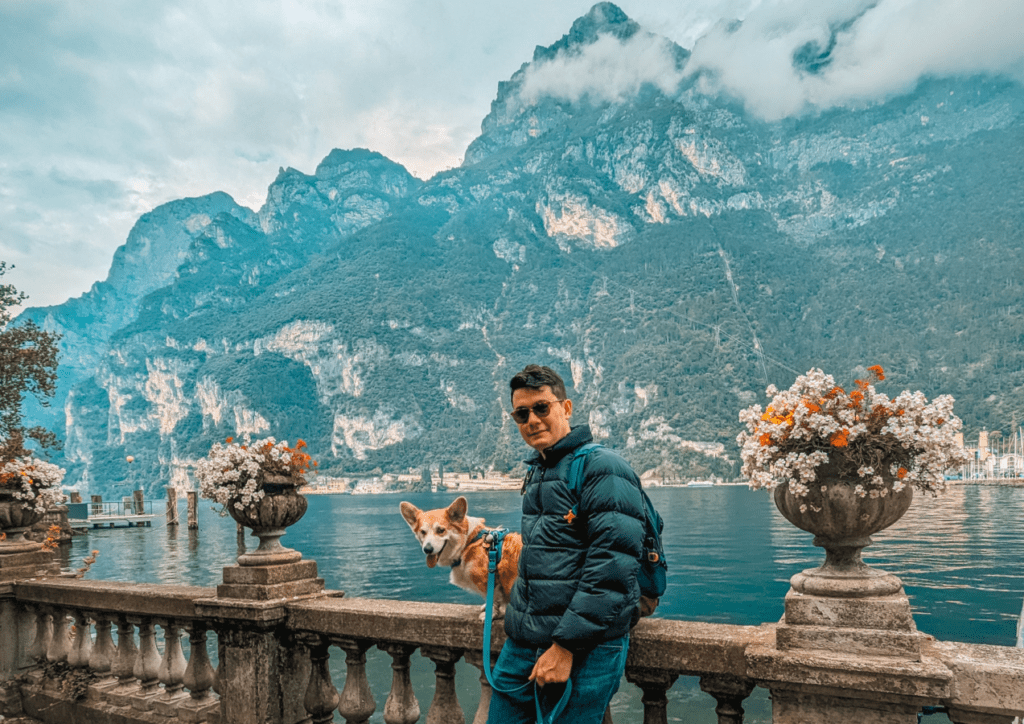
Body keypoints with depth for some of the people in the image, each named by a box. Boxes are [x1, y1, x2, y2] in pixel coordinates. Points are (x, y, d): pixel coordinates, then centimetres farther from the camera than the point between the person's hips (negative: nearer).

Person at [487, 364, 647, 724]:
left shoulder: (602, 468, -13)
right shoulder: (536, 472, 14)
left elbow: (611, 571, -20)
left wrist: (566, 646, -21)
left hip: (583, 649, -8)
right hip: (520, 644, 8)